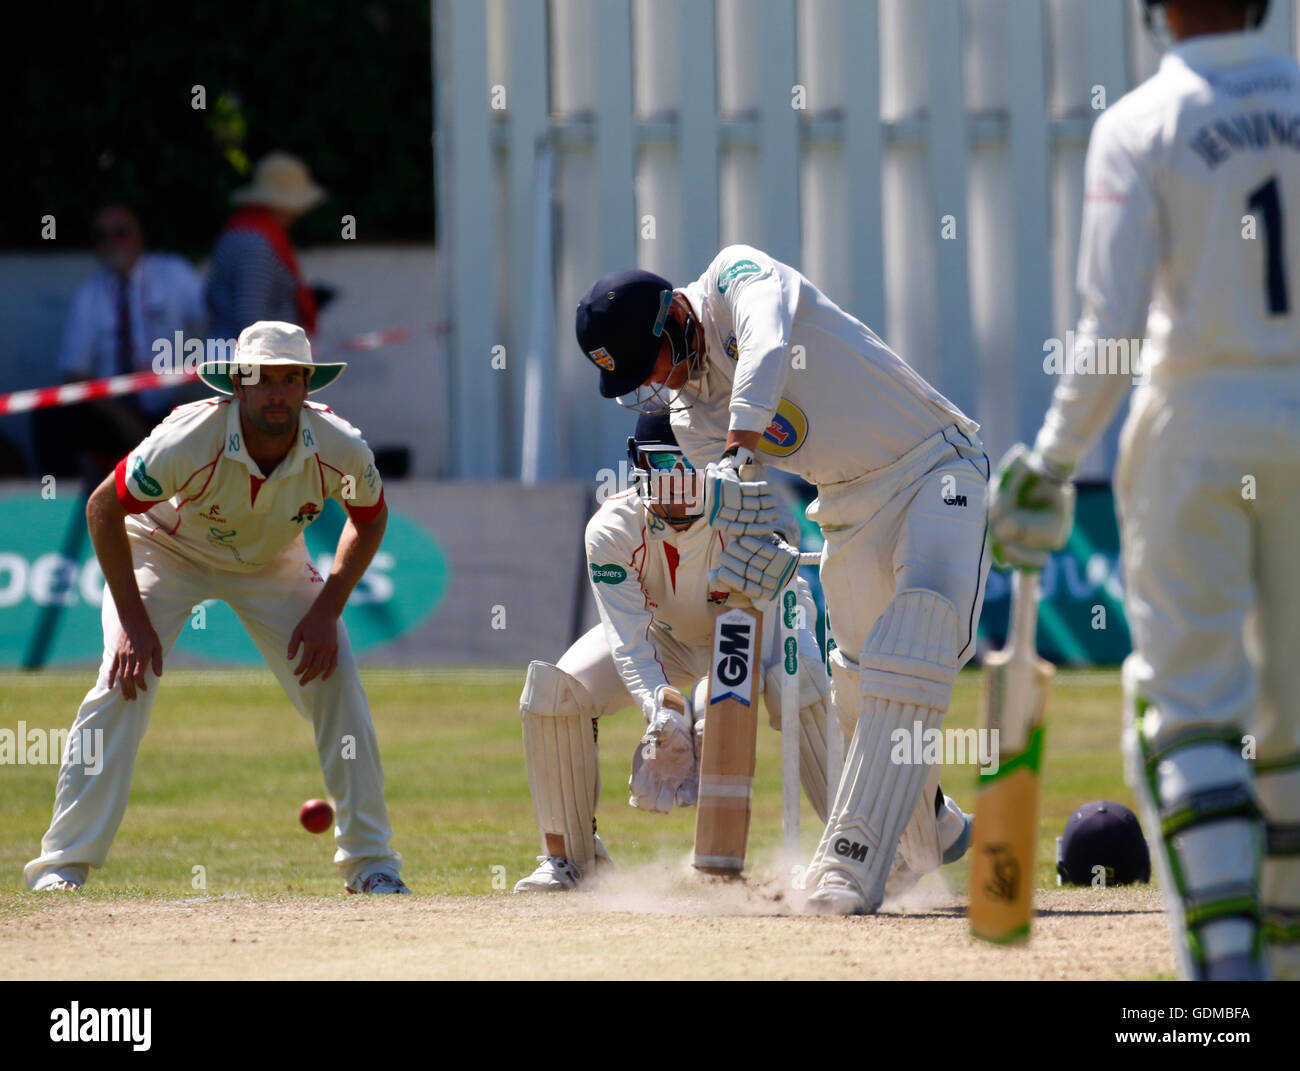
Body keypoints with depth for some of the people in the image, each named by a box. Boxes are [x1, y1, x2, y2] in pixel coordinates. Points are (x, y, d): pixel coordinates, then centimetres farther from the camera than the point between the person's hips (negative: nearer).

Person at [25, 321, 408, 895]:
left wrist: (326, 612, -15)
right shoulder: (187, 441, -37)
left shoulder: (342, 451, -28)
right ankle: (63, 862, -15)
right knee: (123, 686, -20)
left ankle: (369, 861, 4)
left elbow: (370, 517, -5)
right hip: (165, 547, -3)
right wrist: (134, 623, -25)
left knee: (338, 687, -9)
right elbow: (104, 508, -23)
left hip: (272, 563, 3)